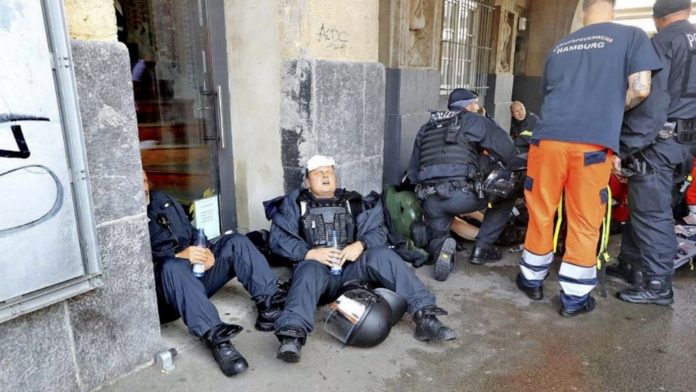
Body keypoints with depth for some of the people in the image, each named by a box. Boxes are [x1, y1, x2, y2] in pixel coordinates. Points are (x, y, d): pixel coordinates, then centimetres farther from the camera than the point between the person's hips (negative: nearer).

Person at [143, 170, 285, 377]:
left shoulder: (163, 199, 17)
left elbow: (191, 232, 17)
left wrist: (205, 250, -5)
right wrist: (178, 256, -29)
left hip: (195, 271, 6)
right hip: (164, 292, -6)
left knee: (235, 242, -10)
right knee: (172, 266, -38)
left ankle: (269, 302, -27)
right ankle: (214, 336, -52)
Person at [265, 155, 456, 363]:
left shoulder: (353, 201, 19)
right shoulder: (295, 203, 13)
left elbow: (377, 230, 9)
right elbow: (278, 237, 0)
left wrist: (360, 245, -14)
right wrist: (310, 253, -15)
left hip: (352, 268, 2)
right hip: (317, 266, -1)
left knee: (381, 254, -24)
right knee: (309, 271, -35)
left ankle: (424, 315, -32)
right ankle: (292, 335, -56)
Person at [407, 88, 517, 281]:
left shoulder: (426, 128, 25)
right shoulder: (473, 121, 10)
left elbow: (413, 170, 23)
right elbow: (508, 151, 6)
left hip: (429, 200, 5)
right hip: (461, 194, -4)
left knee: (436, 239, 28)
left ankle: (441, 249, -10)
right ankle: (481, 248, 15)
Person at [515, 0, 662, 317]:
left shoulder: (559, 47, 22)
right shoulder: (632, 36, 9)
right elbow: (640, 89, 0)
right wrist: (611, 112, 18)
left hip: (548, 137, 3)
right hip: (593, 143, -3)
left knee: (541, 214, 14)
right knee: (585, 223, 7)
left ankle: (532, 279, 28)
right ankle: (574, 297, 15)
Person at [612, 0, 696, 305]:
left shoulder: (664, 42, -7)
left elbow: (651, 100, -17)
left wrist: (626, 146, -17)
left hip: (658, 139, -8)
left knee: (651, 212, -4)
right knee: (641, 205, 15)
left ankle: (658, 285, 2)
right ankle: (631, 265, 25)